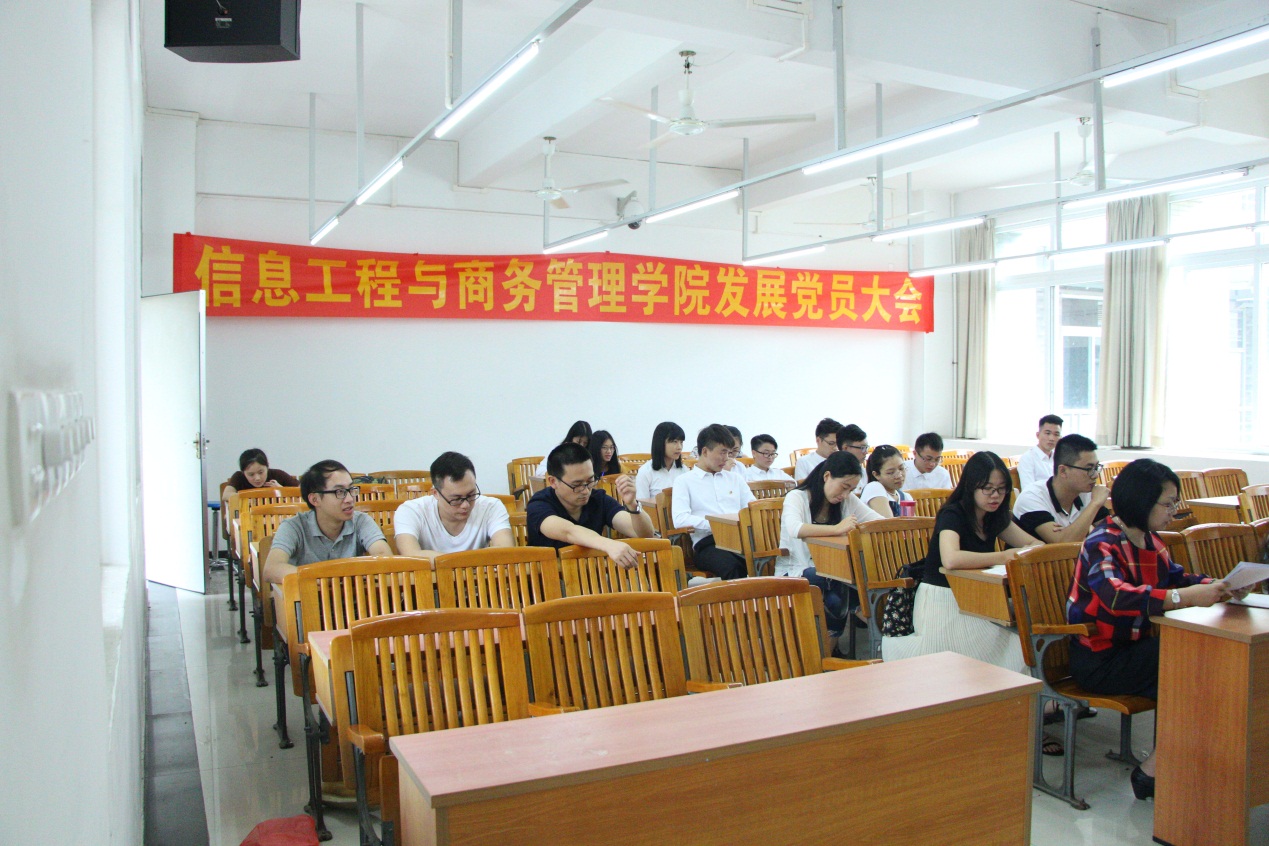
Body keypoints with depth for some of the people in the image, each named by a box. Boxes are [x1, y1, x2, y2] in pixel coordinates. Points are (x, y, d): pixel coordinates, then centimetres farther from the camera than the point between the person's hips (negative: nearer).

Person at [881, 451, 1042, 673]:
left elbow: (1031, 543, 16)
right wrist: (1004, 557, -27)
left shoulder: (995, 516, 7)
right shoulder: (952, 515, -17)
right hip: (942, 602, -7)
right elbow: (951, 559, -36)